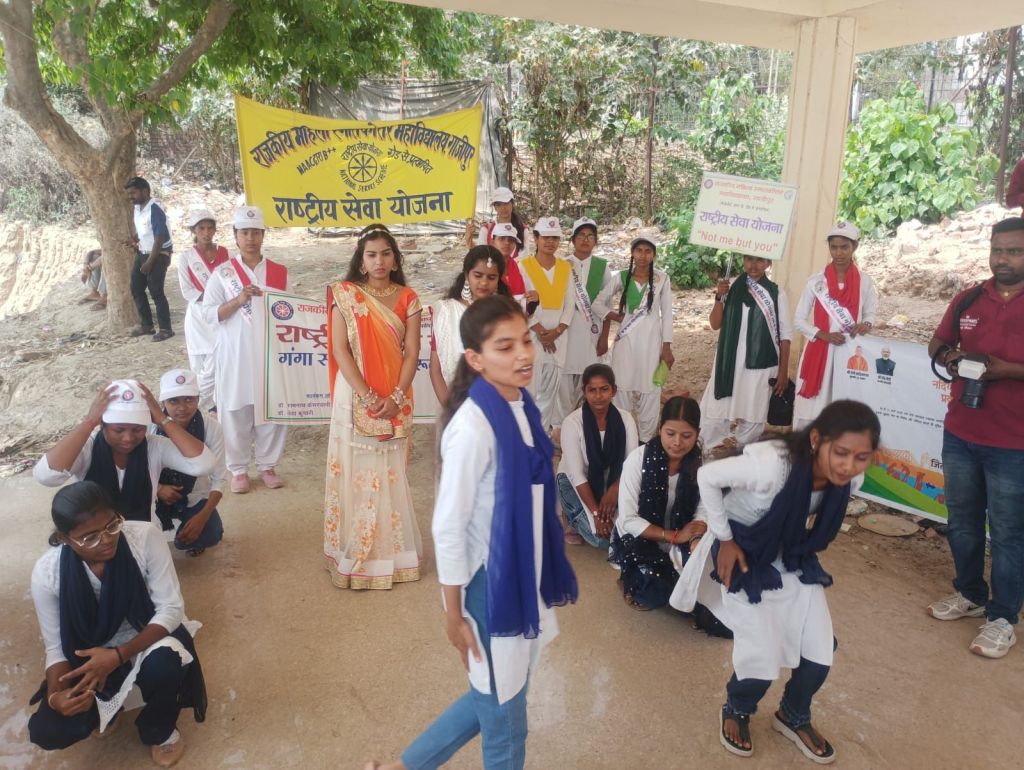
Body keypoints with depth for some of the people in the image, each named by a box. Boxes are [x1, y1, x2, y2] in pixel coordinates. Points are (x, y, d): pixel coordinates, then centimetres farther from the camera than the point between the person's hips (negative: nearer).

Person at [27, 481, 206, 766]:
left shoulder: (145, 537, -27)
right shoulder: (46, 573, -21)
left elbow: (171, 609, -21)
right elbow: (55, 646, -10)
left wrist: (119, 655, -32)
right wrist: (55, 694, -30)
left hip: (147, 637, -1)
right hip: (89, 654, 2)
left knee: (165, 665, -35)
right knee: (47, 731, -18)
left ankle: (158, 730, 0)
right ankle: (105, 709, 18)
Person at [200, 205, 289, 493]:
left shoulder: (279, 272, 5)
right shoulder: (222, 273, 0)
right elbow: (208, 315, -4)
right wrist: (238, 300, -18)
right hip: (235, 356, -1)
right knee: (235, 413, 5)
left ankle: (268, 465, 24)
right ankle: (238, 469, 20)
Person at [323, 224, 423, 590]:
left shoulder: (407, 298, 4)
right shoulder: (344, 293, -1)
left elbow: (412, 352, -1)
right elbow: (340, 350, -7)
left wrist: (396, 397, -13)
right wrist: (366, 396, -15)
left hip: (395, 399, 2)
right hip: (355, 396, -1)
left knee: (391, 473, 9)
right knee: (356, 472, 4)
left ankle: (392, 552, 23)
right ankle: (355, 555, 17)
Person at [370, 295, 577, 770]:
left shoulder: (523, 405, -1)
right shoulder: (472, 427, -26)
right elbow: (448, 528, -21)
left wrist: (545, 574, 16)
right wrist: (454, 614, -13)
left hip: (524, 574, 8)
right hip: (490, 581, -8)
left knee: (499, 698, 25)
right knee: (503, 714, 14)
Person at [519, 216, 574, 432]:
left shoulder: (566, 268, 9)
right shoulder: (524, 266, -3)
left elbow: (569, 303, 6)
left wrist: (557, 330, -6)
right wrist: (540, 332, -11)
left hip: (557, 336, 4)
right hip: (531, 335, -4)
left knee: (550, 389, 8)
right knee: (530, 386, -4)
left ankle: (543, 432, 20)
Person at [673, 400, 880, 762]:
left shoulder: (851, 479, -19)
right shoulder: (771, 464, -39)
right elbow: (707, 477, -24)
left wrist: (803, 548, 9)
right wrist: (724, 539, -18)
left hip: (794, 558, 6)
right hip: (745, 554, -5)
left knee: (820, 653, 4)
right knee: (761, 659, -10)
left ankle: (794, 716, 37)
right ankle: (735, 711, 26)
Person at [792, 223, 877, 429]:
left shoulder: (865, 281, 2)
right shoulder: (816, 281, -1)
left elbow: (870, 314, 11)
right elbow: (799, 320, 1)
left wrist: (866, 325, -13)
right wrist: (824, 335, -14)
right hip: (819, 353, -1)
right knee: (809, 411, -1)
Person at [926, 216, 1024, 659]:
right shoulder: (967, 301, 5)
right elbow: (938, 344, 16)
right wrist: (950, 358, -4)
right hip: (960, 435, 5)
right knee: (962, 522, 18)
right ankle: (969, 594, 37)